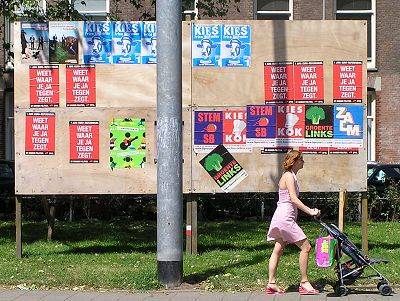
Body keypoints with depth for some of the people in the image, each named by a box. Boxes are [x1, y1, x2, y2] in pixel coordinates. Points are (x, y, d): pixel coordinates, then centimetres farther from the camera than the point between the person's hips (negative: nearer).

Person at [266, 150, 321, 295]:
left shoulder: (291, 176, 18)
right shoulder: (289, 176, -12)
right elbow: (294, 199, -20)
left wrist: (309, 209, 8)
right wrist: (310, 211, -19)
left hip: (281, 218, 11)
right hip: (285, 218, -11)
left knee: (278, 250, 10)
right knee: (306, 247, -8)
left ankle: (271, 284, 11)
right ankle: (304, 283, -4)